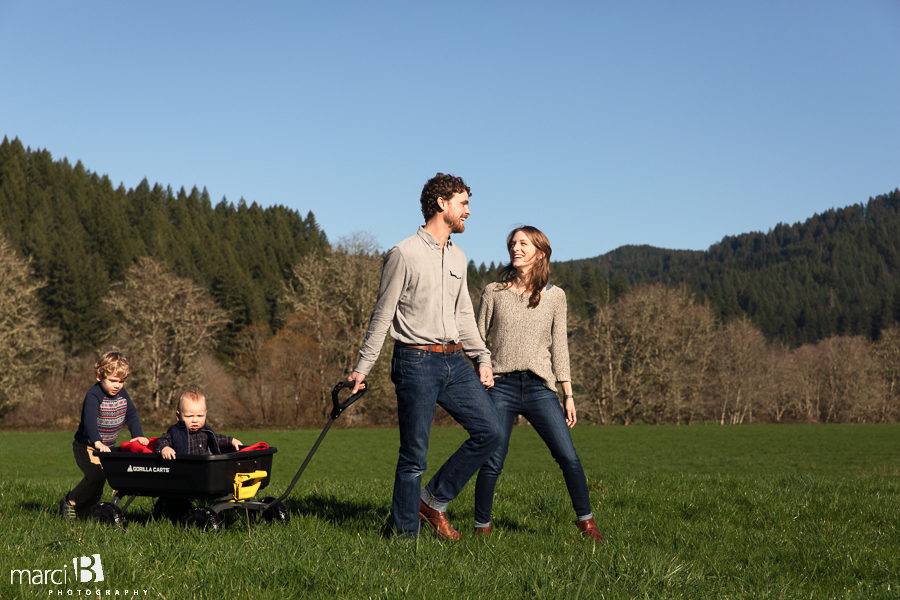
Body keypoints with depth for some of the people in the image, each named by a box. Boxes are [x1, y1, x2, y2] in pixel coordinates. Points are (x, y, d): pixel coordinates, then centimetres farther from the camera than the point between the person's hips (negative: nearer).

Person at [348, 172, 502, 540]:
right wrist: (363, 367, -5)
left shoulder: (457, 257, 16)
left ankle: (434, 500, 10)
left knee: (489, 430, -2)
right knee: (414, 455, -3)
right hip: (416, 362, -7)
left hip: (454, 361, 7)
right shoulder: (403, 254, -6)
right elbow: (383, 315, -4)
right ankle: (406, 534, 8)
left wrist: (482, 359, 14)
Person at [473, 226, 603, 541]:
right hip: (501, 385, -1)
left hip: (540, 387, 1)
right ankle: (481, 527, 12)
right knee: (492, 463, -6)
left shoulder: (554, 296, 8)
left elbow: (559, 347, 11)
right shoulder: (494, 292, 6)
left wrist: (568, 395, 8)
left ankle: (585, 521, 12)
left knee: (569, 458, -6)